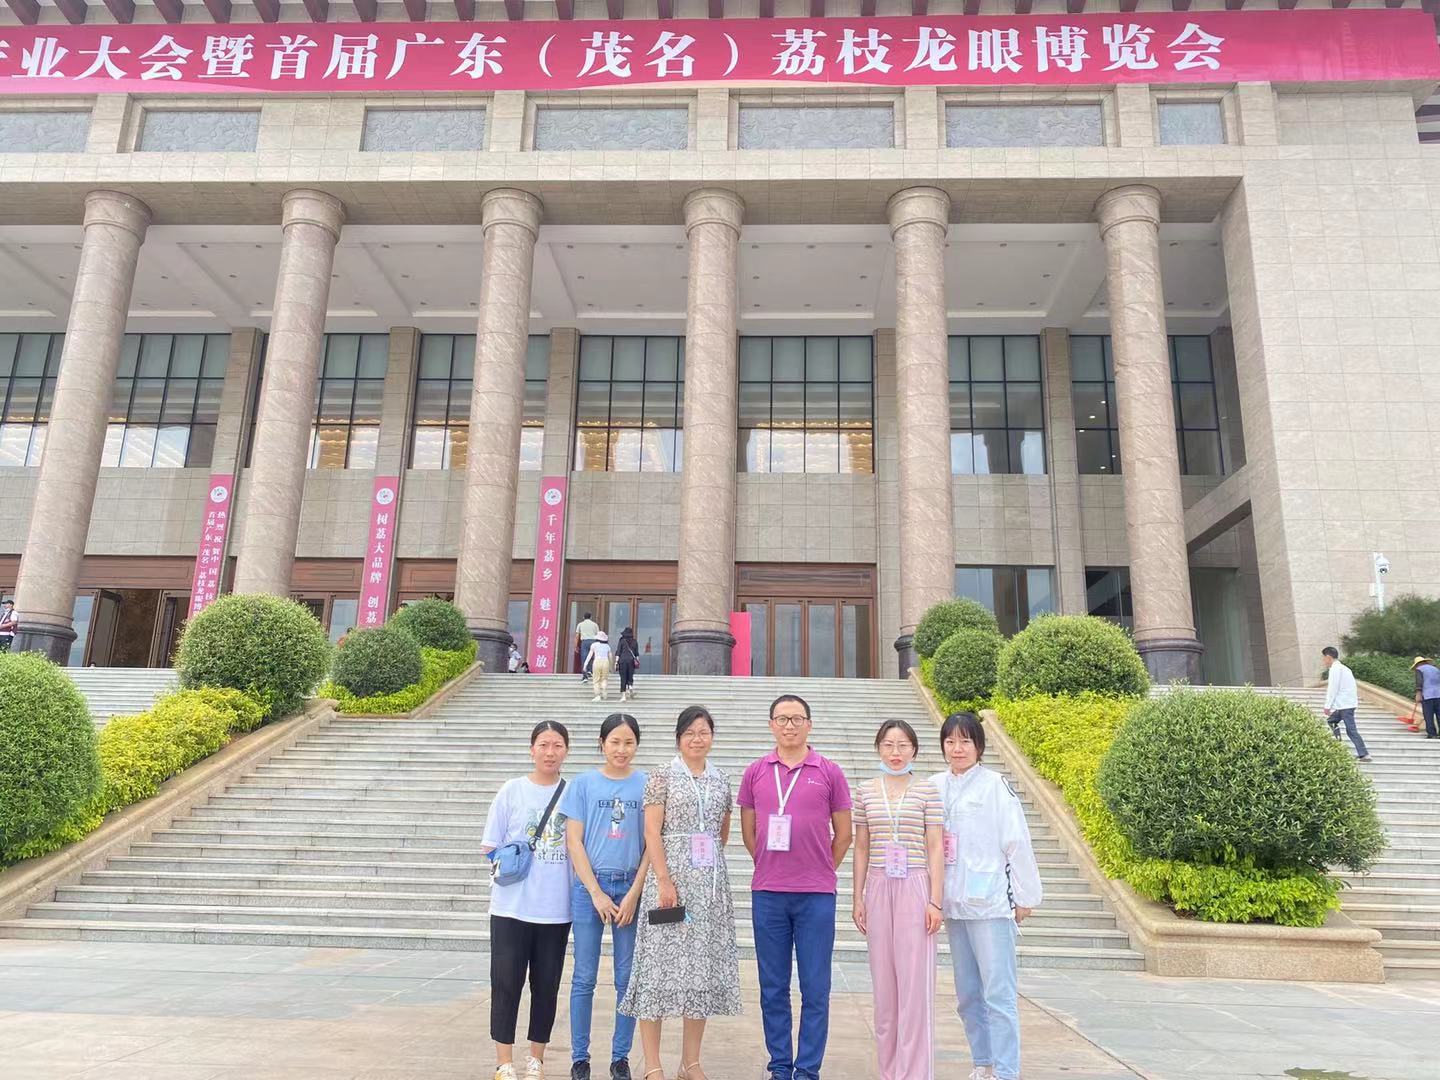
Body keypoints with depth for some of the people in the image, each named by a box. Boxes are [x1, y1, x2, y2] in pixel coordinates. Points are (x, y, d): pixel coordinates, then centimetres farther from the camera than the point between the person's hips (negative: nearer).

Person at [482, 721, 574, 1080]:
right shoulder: (512, 790, -2)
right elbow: (490, 847, 3)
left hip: (556, 908, 1)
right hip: (511, 906, -1)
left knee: (546, 984, 10)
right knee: (506, 982, 3)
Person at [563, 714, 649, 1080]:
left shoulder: (646, 785, 2)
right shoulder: (584, 784, 1)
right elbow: (573, 841, -1)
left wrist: (634, 895, -7)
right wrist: (597, 893, -7)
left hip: (632, 888, 1)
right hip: (590, 887, 0)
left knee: (628, 978, 6)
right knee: (584, 978, 5)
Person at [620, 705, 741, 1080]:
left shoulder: (721, 781, 11)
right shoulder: (663, 776, -2)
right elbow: (652, 832, -8)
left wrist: (708, 861, 10)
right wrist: (665, 881, -15)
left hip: (711, 883, 5)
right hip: (670, 877, -4)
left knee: (704, 966, 7)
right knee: (662, 964, -3)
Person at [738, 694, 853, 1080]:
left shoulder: (830, 772, 1)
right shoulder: (756, 772, 5)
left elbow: (843, 835, 7)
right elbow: (748, 831, 13)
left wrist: (820, 873, 8)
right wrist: (771, 870, 10)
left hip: (816, 895, -1)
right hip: (767, 894, 2)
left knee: (815, 989, 4)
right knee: (773, 987, 9)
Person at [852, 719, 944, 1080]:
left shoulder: (927, 790, 0)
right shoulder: (865, 791, 7)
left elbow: (935, 848, -1)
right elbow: (862, 848, 11)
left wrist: (935, 901, -5)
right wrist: (858, 898, 8)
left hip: (915, 888, -3)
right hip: (878, 888, 3)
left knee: (915, 984, -2)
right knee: (883, 985, 8)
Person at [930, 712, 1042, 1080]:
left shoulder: (995, 785, -7)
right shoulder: (935, 786, 6)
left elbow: (1017, 843, -5)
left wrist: (1026, 897, -3)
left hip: (990, 902, -5)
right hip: (953, 902, 5)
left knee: (999, 992, -3)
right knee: (967, 992, 14)